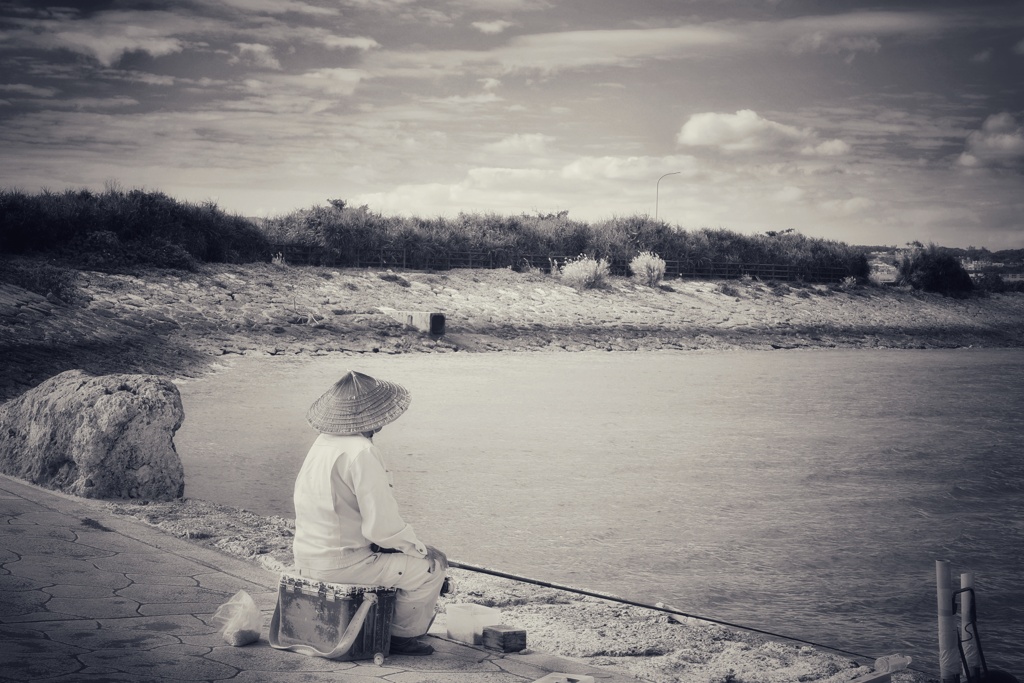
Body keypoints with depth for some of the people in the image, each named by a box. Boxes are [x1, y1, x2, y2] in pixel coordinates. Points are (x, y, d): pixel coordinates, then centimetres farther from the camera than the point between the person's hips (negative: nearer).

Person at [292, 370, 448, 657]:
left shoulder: (323, 443, 7)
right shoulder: (362, 453, -23)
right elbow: (382, 526, -24)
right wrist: (422, 548, -5)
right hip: (341, 564, -10)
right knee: (432, 565, 0)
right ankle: (402, 634, 15)